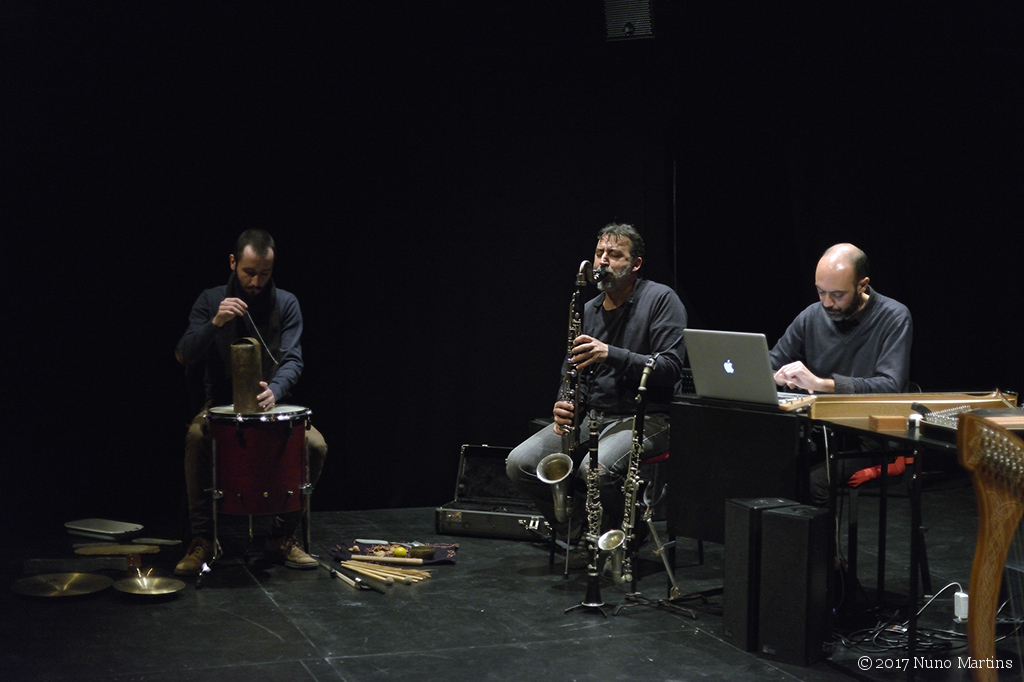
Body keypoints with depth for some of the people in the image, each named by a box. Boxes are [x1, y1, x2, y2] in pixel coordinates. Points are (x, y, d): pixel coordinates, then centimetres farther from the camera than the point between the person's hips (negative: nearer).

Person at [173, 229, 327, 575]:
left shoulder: (286, 303, -2)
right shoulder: (210, 300, -2)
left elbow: (292, 359, -12)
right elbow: (184, 355, -11)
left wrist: (275, 390, -34)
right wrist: (215, 323, -29)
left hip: (272, 403, 1)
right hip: (221, 404, -1)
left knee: (315, 445, -25)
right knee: (196, 437, -33)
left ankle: (282, 538, -8)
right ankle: (202, 541, -22)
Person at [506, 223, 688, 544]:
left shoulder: (662, 300, -6)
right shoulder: (589, 310, 13)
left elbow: (670, 369, -16)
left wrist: (611, 354, -28)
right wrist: (564, 405, -7)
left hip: (644, 418, -6)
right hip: (592, 415, 7)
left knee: (596, 468, -36)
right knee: (519, 463, -12)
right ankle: (583, 529, 5)